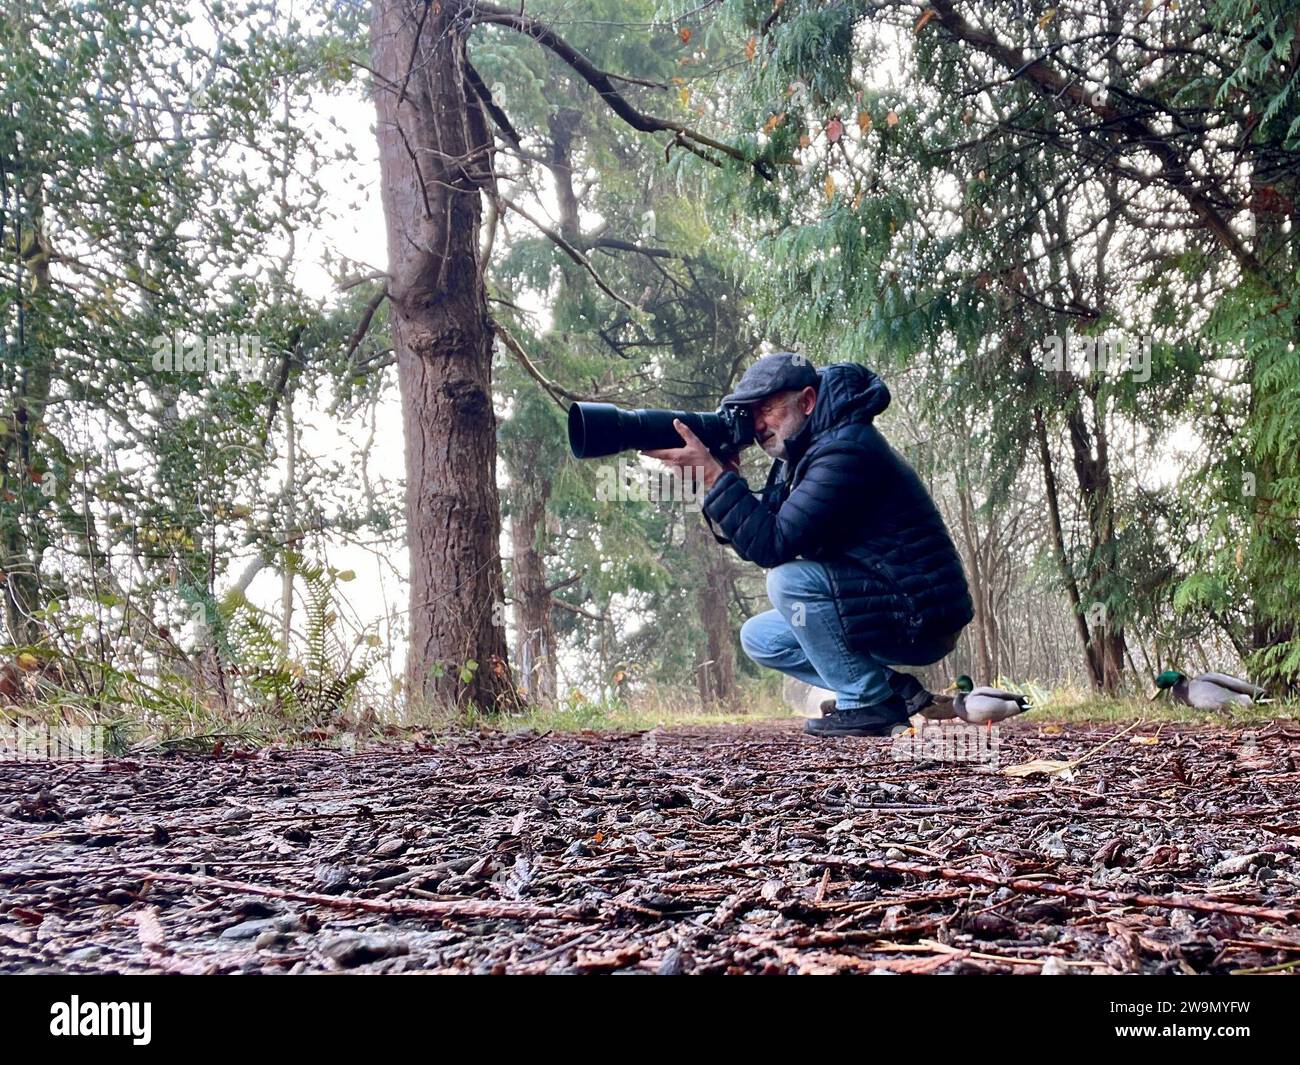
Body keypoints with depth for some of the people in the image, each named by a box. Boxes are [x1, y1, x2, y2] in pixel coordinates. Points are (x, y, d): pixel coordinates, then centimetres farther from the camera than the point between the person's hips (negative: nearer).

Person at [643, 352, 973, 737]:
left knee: (788, 579, -25)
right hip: (879, 611, 10)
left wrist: (714, 473, -25)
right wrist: (724, 477, -8)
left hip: (920, 621, -10)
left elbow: (773, 545, -27)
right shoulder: (802, 455, 9)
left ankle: (869, 703, -11)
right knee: (758, 637, 9)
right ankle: (891, 688, 7)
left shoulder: (845, 450, -21)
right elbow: (758, 530, 7)